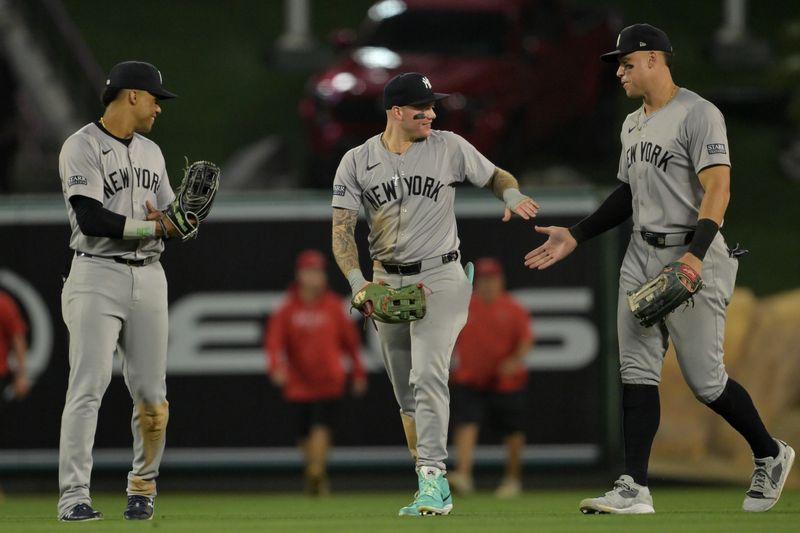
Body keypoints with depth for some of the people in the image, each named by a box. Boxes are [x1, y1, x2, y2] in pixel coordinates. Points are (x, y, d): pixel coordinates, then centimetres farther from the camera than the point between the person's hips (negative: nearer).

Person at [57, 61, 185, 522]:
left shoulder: (152, 152, 18)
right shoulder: (82, 147, -6)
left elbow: (173, 220, 19)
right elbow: (91, 220, -18)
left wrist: (170, 222, -5)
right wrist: (154, 227, -15)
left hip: (148, 277, 6)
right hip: (98, 276, -6)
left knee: (152, 393, 4)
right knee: (88, 387, -13)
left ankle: (143, 487, 18)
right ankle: (74, 496, -14)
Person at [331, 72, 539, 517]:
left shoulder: (450, 148, -3)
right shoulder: (357, 162, -1)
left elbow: (496, 176, 10)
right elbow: (342, 230, -6)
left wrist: (513, 197, -14)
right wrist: (358, 283, -22)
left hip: (441, 279, -3)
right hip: (387, 282, 3)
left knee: (427, 375, -21)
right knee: (405, 392, 8)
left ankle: (433, 477, -24)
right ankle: (432, 489, 18)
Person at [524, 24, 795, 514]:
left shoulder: (698, 114, -12)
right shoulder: (633, 125, 15)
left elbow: (717, 189, -20)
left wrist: (695, 255, -32)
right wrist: (574, 237, 18)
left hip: (693, 257, -8)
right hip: (643, 255, 8)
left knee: (705, 380, -4)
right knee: (637, 371, -1)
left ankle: (771, 455, 19)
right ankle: (635, 489, -3)